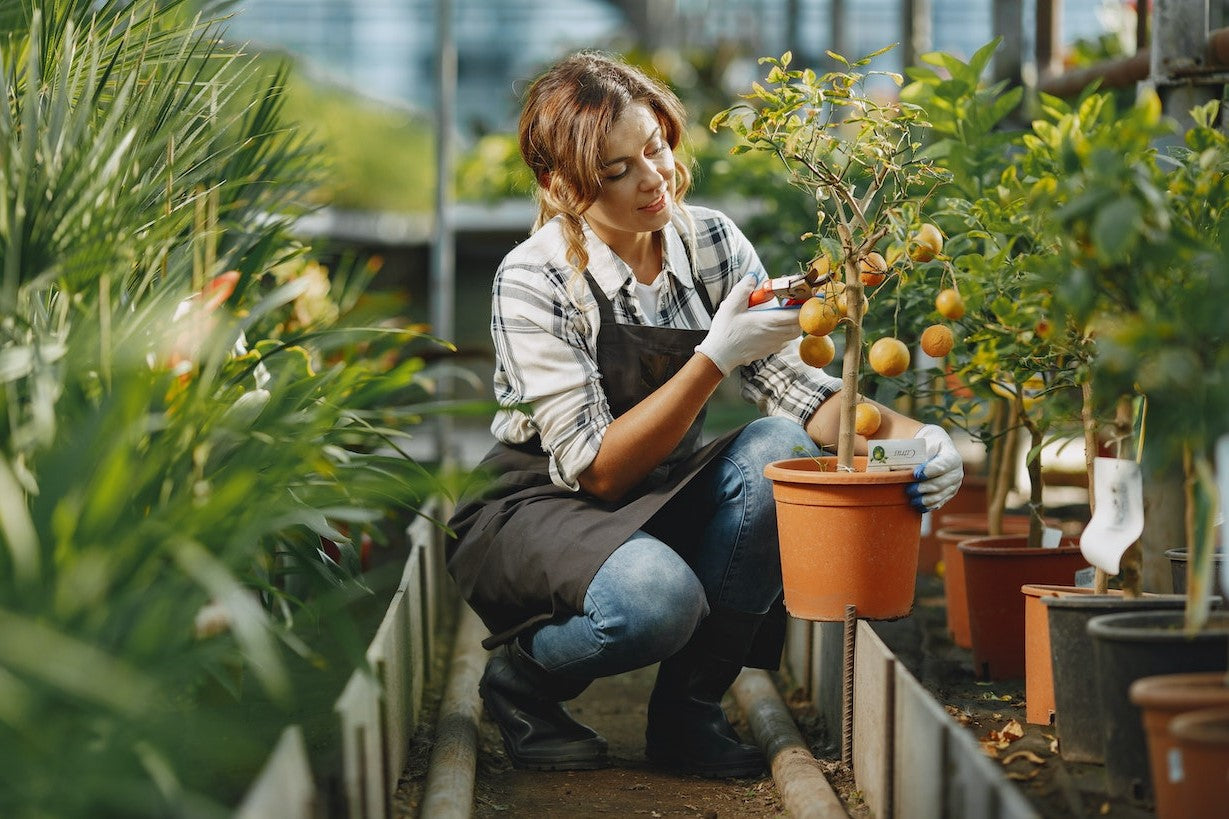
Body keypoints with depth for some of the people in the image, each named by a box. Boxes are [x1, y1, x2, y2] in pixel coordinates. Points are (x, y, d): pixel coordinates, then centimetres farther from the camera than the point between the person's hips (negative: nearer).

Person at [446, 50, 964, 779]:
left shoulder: (711, 242, -7)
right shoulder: (535, 281, -21)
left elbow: (797, 389, -10)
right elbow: (598, 469, -24)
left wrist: (906, 436, -30)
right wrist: (716, 358, -32)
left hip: (660, 506, 6)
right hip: (541, 511, -5)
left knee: (781, 450, -25)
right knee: (657, 596, -37)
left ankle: (688, 709, -10)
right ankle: (523, 676, -2)